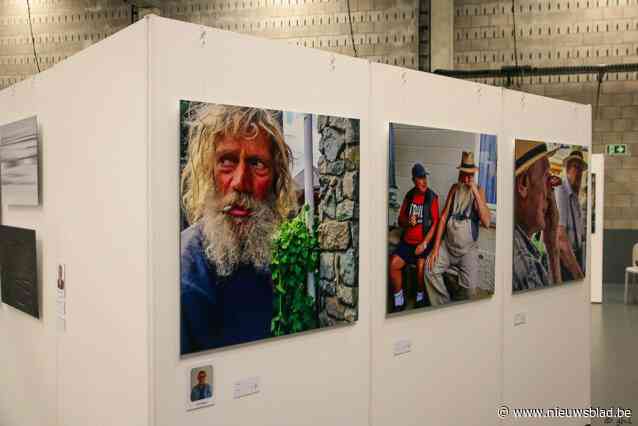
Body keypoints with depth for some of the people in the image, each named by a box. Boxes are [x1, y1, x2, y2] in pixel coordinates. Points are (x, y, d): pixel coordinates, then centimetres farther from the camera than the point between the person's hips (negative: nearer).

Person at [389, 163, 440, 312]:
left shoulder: (432, 197, -5)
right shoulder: (409, 196, 9)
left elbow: (435, 224, -8)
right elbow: (400, 220, 14)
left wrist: (424, 244, -16)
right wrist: (408, 222, -10)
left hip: (424, 242, -4)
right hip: (407, 241, 4)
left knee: (421, 266, -28)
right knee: (393, 264, -17)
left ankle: (421, 298, -2)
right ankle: (398, 301, -1)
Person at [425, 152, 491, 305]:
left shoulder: (479, 191, -6)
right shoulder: (454, 188, 3)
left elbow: (486, 223, -19)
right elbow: (444, 217, 3)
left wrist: (476, 193, -24)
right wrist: (436, 247, -3)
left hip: (468, 249, -3)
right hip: (448, 245, 3)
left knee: (470, 286, -21)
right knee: (430, 270, -17)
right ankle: (443, 305, 3)